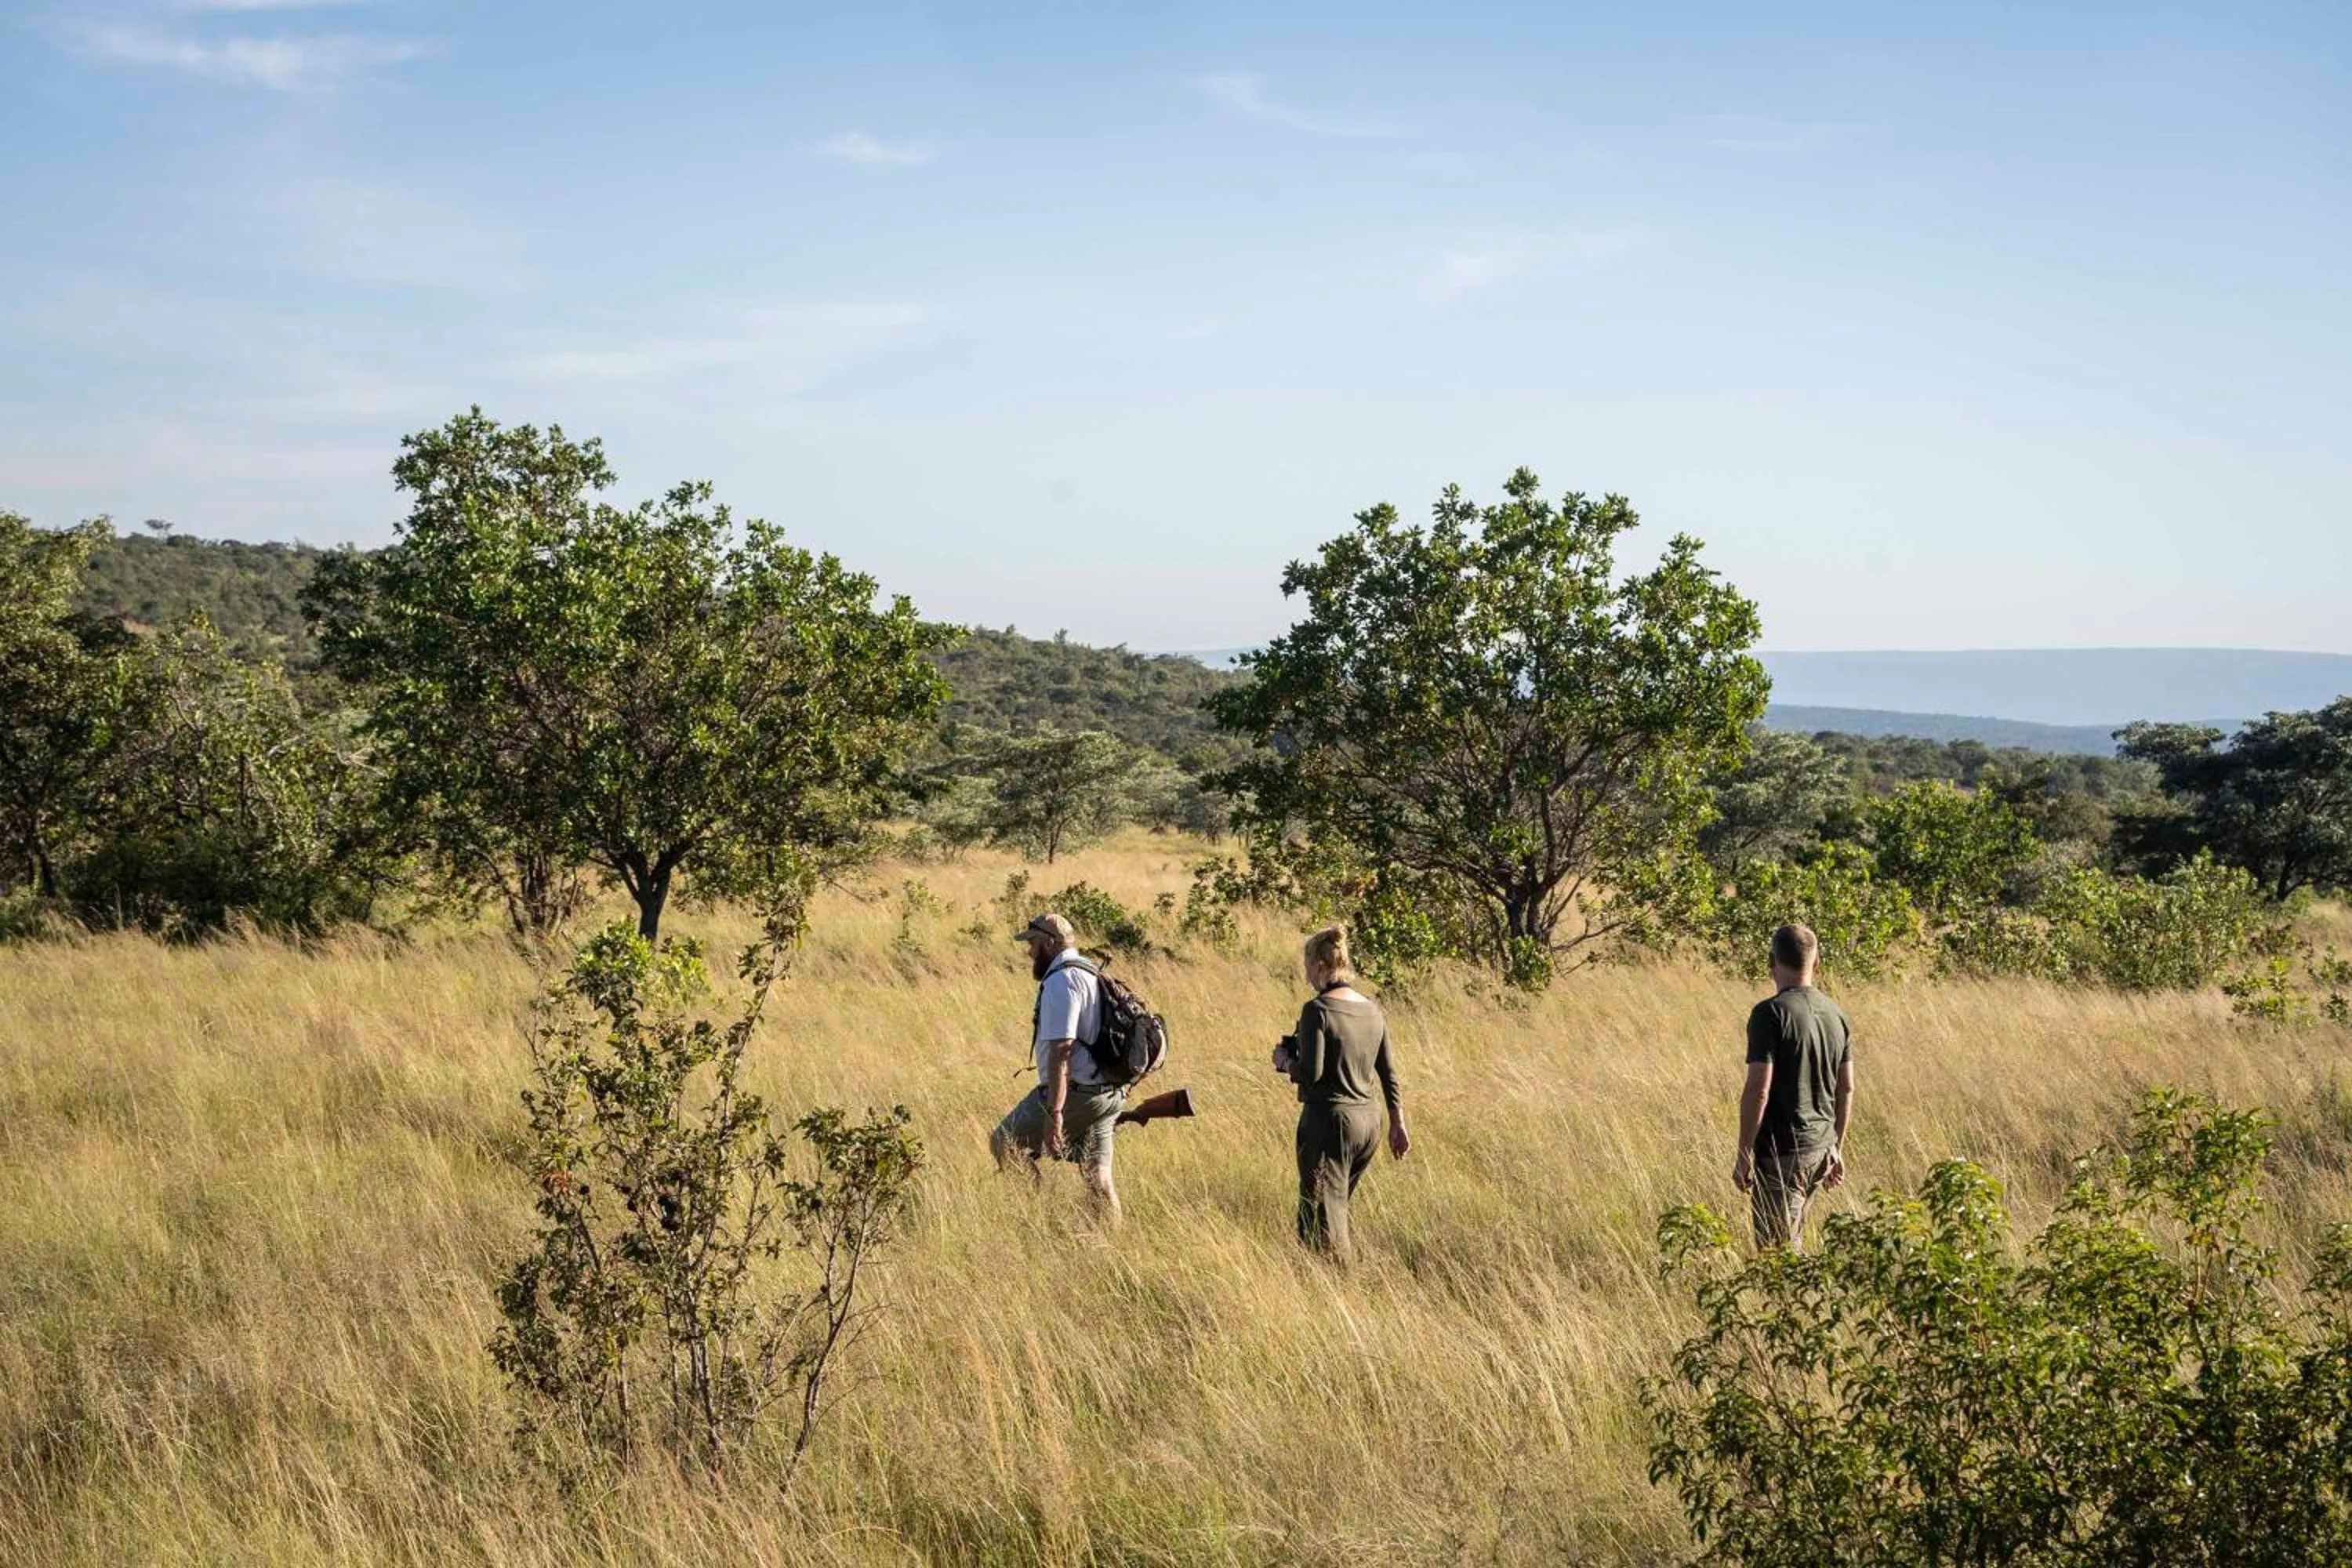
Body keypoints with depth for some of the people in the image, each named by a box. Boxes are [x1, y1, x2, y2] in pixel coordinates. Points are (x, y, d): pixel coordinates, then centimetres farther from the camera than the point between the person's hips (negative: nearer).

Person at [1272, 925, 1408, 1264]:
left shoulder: (1317, 1010, -13)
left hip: (1329, 1121, -8)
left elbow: (1311, 1073, -19)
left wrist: (1284, 1061, 1)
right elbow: (1388, 1073, 12)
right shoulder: (1371, 1009, 8)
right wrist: (1398, 1124, 18)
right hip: (1369, 1121, 8)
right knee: (1337, 1206, 20)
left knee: (1321, 1222, -3)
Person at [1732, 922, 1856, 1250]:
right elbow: (1847, 1090, 13)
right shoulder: (1836, 1014, 8)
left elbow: (1758, 1090, -18)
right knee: (1791, 1243, 19)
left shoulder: (1771, 1013, -14)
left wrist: (1744, 1155, -12)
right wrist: (1836, 1148, 22)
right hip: (1821, 1149, 7)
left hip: (1780, 1153, -7)